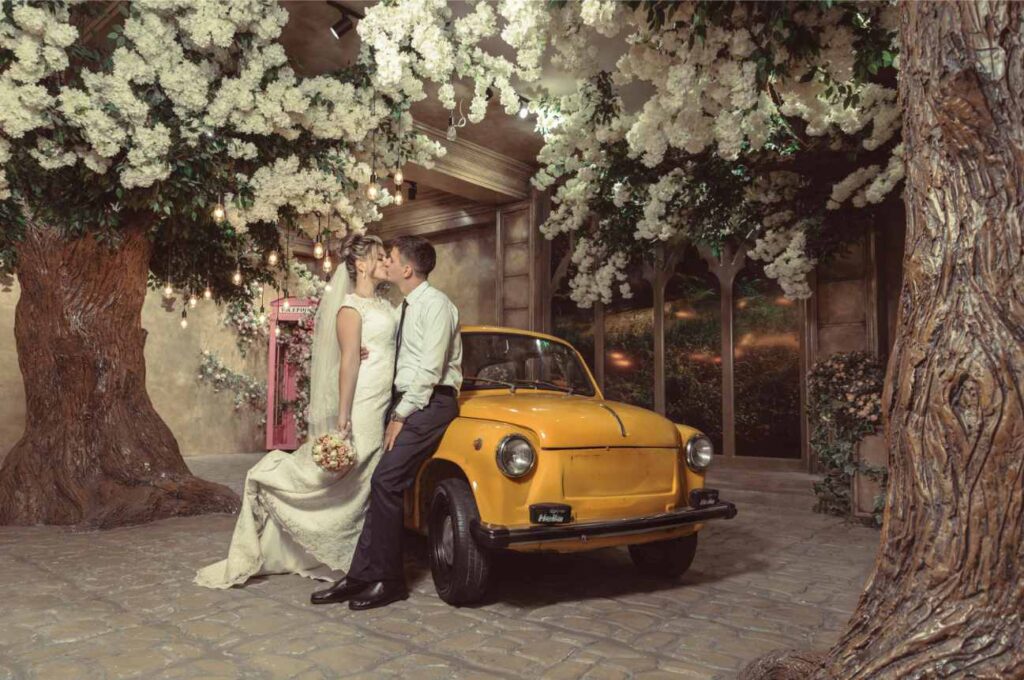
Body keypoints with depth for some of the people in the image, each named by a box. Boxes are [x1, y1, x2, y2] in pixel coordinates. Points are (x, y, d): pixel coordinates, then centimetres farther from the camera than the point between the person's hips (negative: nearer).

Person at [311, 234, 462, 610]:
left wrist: (401, 416, -14)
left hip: (431, 403, -8)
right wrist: (397, 412, 1)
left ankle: (389, 580, -6)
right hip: (409, 403, 9)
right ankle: (361, 576, 4)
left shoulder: (435, 304, -10)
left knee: (386, 482, -15)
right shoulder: (409, 306, 18)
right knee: (383, 484, 1)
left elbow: (430, 369, -16)